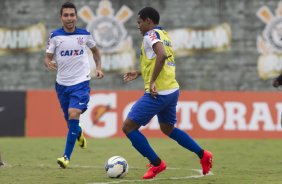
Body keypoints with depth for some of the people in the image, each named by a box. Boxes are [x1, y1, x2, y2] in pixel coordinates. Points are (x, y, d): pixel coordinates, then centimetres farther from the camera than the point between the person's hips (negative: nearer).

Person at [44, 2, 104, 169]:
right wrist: (49, 63, -24)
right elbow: (48, 57, -1)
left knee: (73, 114, -21)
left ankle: (67, 157, -19)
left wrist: (99, 67, 4)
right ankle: (79, 134, 52)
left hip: (81, 82, -2)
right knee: (69, 118, 13)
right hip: (62, 84, 2)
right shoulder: (55, 36, -4)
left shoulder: (85, 35, -2)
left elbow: (95, 50, 17)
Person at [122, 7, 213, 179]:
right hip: (172, 90, 10)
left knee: (128, 127, -2)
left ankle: (156, 163, 0)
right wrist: (138, 73, 30)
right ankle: (203, 155, 24)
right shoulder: (165, 35, 17)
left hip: (157, 93, -10)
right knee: (167, 128, 27)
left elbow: (162, 55, -30)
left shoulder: (151, 35, -11)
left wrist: (152, 81, -26)